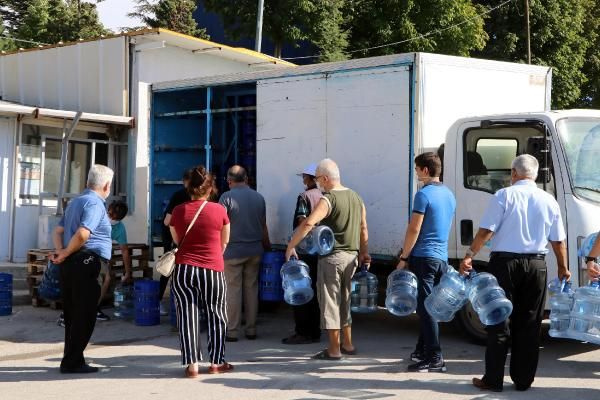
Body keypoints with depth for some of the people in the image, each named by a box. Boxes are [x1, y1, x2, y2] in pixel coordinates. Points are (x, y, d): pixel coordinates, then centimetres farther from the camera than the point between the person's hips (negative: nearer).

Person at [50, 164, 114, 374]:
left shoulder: (75, 201, 19)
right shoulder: (95, 203, -11)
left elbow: (58, 231, 15)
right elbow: (82, 234, -24)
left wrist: (60, 251, 0)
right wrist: (66, 253, -11)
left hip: (69, 264, 9)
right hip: (85, 263, -9)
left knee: (72, 314, 14)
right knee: (84, 315, -3)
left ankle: (72, 359, 20)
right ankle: (72, 362, 0)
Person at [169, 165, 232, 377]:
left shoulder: (178, 211, -1)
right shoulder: (219, 210, -5)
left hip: (183, 270, 1)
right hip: (212, 270, -1)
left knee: (187, 316, 6)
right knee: (216, 316, 12)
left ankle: (192, 364, 5)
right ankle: (216, 362, 19)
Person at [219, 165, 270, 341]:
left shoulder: (227, 197, -8)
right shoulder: (259, 197, 6)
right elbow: (263, 227, 12)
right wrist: (267, 246, 24)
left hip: (233, 250, -4)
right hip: (254, 250, 4)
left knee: (233, 289, 1)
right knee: (252, 289, 10)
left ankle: (232, 331, 4)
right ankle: (251, 330, 15)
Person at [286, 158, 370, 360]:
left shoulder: (328, 199, -14)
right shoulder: (355, 196, 10)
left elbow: (308, 224, -26)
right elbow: (363, 228, 14)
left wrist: (290, 246, -19)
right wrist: (364, 253, 21)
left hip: (332, 256, -8)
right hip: (351, 256, 8)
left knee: (330, 300, 1)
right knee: (344, 300, 19)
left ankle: (334, 349, 5)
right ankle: (347, 344, 25)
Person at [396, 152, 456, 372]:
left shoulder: (424, 194, -12)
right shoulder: (449, 195, 14)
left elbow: (414, 230, -14)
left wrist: (404, 258, -8)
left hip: (423, 257, -8)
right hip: (442, 258, 8)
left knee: (425, 307, -6)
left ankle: (435, 358, -8)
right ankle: (422, 350, 25)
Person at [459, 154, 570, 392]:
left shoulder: (504, 196, -4)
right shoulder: (549, 201, 7)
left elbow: (486, 231, -12)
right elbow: (558, 241, 9)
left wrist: (470, 255, -10)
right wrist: (563, 268, 21)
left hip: (505, 262, -3)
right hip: (536, 265, 3)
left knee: (499, 321, 2)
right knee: (529, 324, 10)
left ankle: (493, 379, 4)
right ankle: (523, 380, 14)